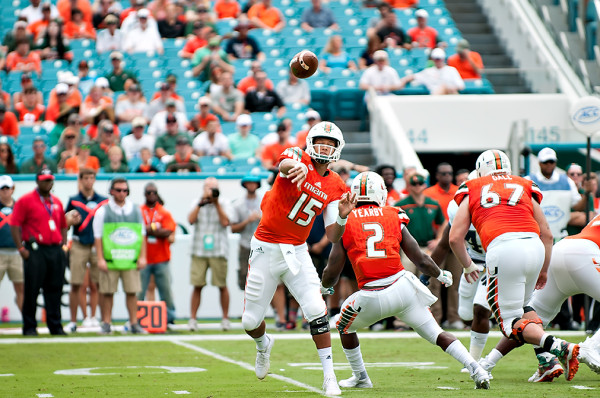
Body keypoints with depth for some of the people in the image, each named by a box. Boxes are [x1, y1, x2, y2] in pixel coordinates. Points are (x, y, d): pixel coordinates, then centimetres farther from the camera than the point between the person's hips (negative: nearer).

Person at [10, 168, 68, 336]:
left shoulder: (57, 202, 17)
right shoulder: (26, 200, -1)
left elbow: (63, 226, 24)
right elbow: (15, 225, -5)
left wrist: (63, 245, 11)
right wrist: (21, 249, -12)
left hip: (56, 251, 5)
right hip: (35, 251, -5)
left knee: (55, 290, 6)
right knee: (32, 289, -3)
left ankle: (55, 326, 11)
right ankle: (29, 327, 3)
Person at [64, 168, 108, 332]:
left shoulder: (103, 201, 9)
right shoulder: (73, 201, 7)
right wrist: (72, 221, -10)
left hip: (98, 245, 1)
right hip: (79, 246, -1)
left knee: (95, 285, 1)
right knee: (76, 285, -3)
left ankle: (93, 317, 9)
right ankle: (73, 321, 3)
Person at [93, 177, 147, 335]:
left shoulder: (136, 211, 13)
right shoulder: (103, 211, 4)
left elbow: (142, 235, 14)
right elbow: (97, 237, 2)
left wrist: (142, 257, 6)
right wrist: (100, 259, -6)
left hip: (131, 261, 2)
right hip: (110, 261, -2)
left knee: (132, 292, 0)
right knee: (107, 292, 0)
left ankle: (134, 323, 5)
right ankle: (106, 324, 7)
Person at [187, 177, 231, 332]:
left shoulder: (223, 203, 5)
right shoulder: (197, 204, 10)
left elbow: (225, 222, -9)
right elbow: (191, 220, -6)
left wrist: (216, 203, -11)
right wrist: (201, 202, -11)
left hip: (218, 251, -1)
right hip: (199, 251, 1)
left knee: (222, 285, 0)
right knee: (197, 285, -2)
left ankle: (225, 318, 11)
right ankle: (192, 319, 2)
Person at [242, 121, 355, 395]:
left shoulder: (335, 187, 2)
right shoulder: (298, 158, -10)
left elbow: (333, 237, 1)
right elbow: (285, 163, -38)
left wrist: (342, 217, -20)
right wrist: (297, 166, -62)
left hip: (297, 252, 3)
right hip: (266, 249, -2)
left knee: (317, 311, -15)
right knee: (251, 322, 5)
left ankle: (329, 376, -5)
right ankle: (264, 345, 41)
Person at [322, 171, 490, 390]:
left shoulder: (345, 223, 5)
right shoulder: (394, 218, 9)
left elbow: (332, 273, 5)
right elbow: (420, 259, 9)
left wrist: (325, 286, 28)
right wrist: (441, 275, 28)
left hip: (372, 298, -1)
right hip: (402, 287, 1)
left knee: (345, 327, 28)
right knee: (436, 333, 10)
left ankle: (360, 378, 35)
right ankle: (475, 368, -3)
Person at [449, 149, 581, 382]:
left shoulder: (472, 191, 22)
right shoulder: (525, 187, 26)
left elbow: (455, 238, 16)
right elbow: (546, 234, 23)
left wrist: (468, 266, 32)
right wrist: (543, 270, 35)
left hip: (503, 248, -3)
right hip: (534, 247, 3)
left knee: (511, 320, 4)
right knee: (522, 305, 26)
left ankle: (555, 345, -22)